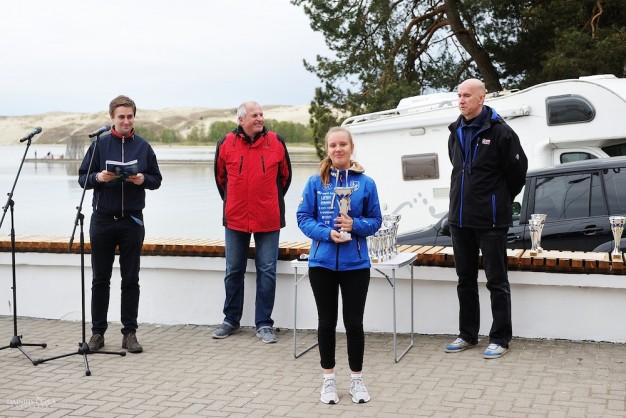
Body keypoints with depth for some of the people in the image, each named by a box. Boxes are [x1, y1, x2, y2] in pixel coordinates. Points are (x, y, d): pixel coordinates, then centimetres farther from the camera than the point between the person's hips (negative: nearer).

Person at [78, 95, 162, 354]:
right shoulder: (99, 144, 3)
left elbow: (156, 180, 8)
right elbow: (82, 178, 2)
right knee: (100, 279, 6)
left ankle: (130, 333, 12)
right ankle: (97, 332, 14)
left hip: (132, 221, 1)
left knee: (131, 280, 5)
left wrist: (143, 179, -12)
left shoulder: (143, 146, 6)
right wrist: (98, 177, -18)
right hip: (103, 219, 0)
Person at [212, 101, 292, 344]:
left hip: (268, 220, -1)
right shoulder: (226, 144, -2)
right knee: (233, 271, 10)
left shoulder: (276, 142, -2)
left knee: (267, 271, 1)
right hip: (235, 220, 1)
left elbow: (285, 176, 11)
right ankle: (231, 320, 24)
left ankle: (264, 324, 10)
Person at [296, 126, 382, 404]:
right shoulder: (316, 182, -2)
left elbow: (375, 220, 2)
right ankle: (329, 380, 24)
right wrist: (328, 233, -17)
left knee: (354, 322, 6)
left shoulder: (366, 183, -3)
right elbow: (303, 217, -2)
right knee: (327, 322, 10)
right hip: (322, 262, 1)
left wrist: (354, 224, -17)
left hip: (355, 264, 0)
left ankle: (356, 379, 22)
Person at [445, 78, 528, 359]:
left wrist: (502, 200, 6)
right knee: (465, 279, 14)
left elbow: (518, 170, -6)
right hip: (460, 219, 7)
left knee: (496, 281, 1)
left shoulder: (499, 132, -10)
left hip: (491, 220, -7)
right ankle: (467, 335, 25)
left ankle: (500, 339, 9)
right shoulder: (456, 133, 10)